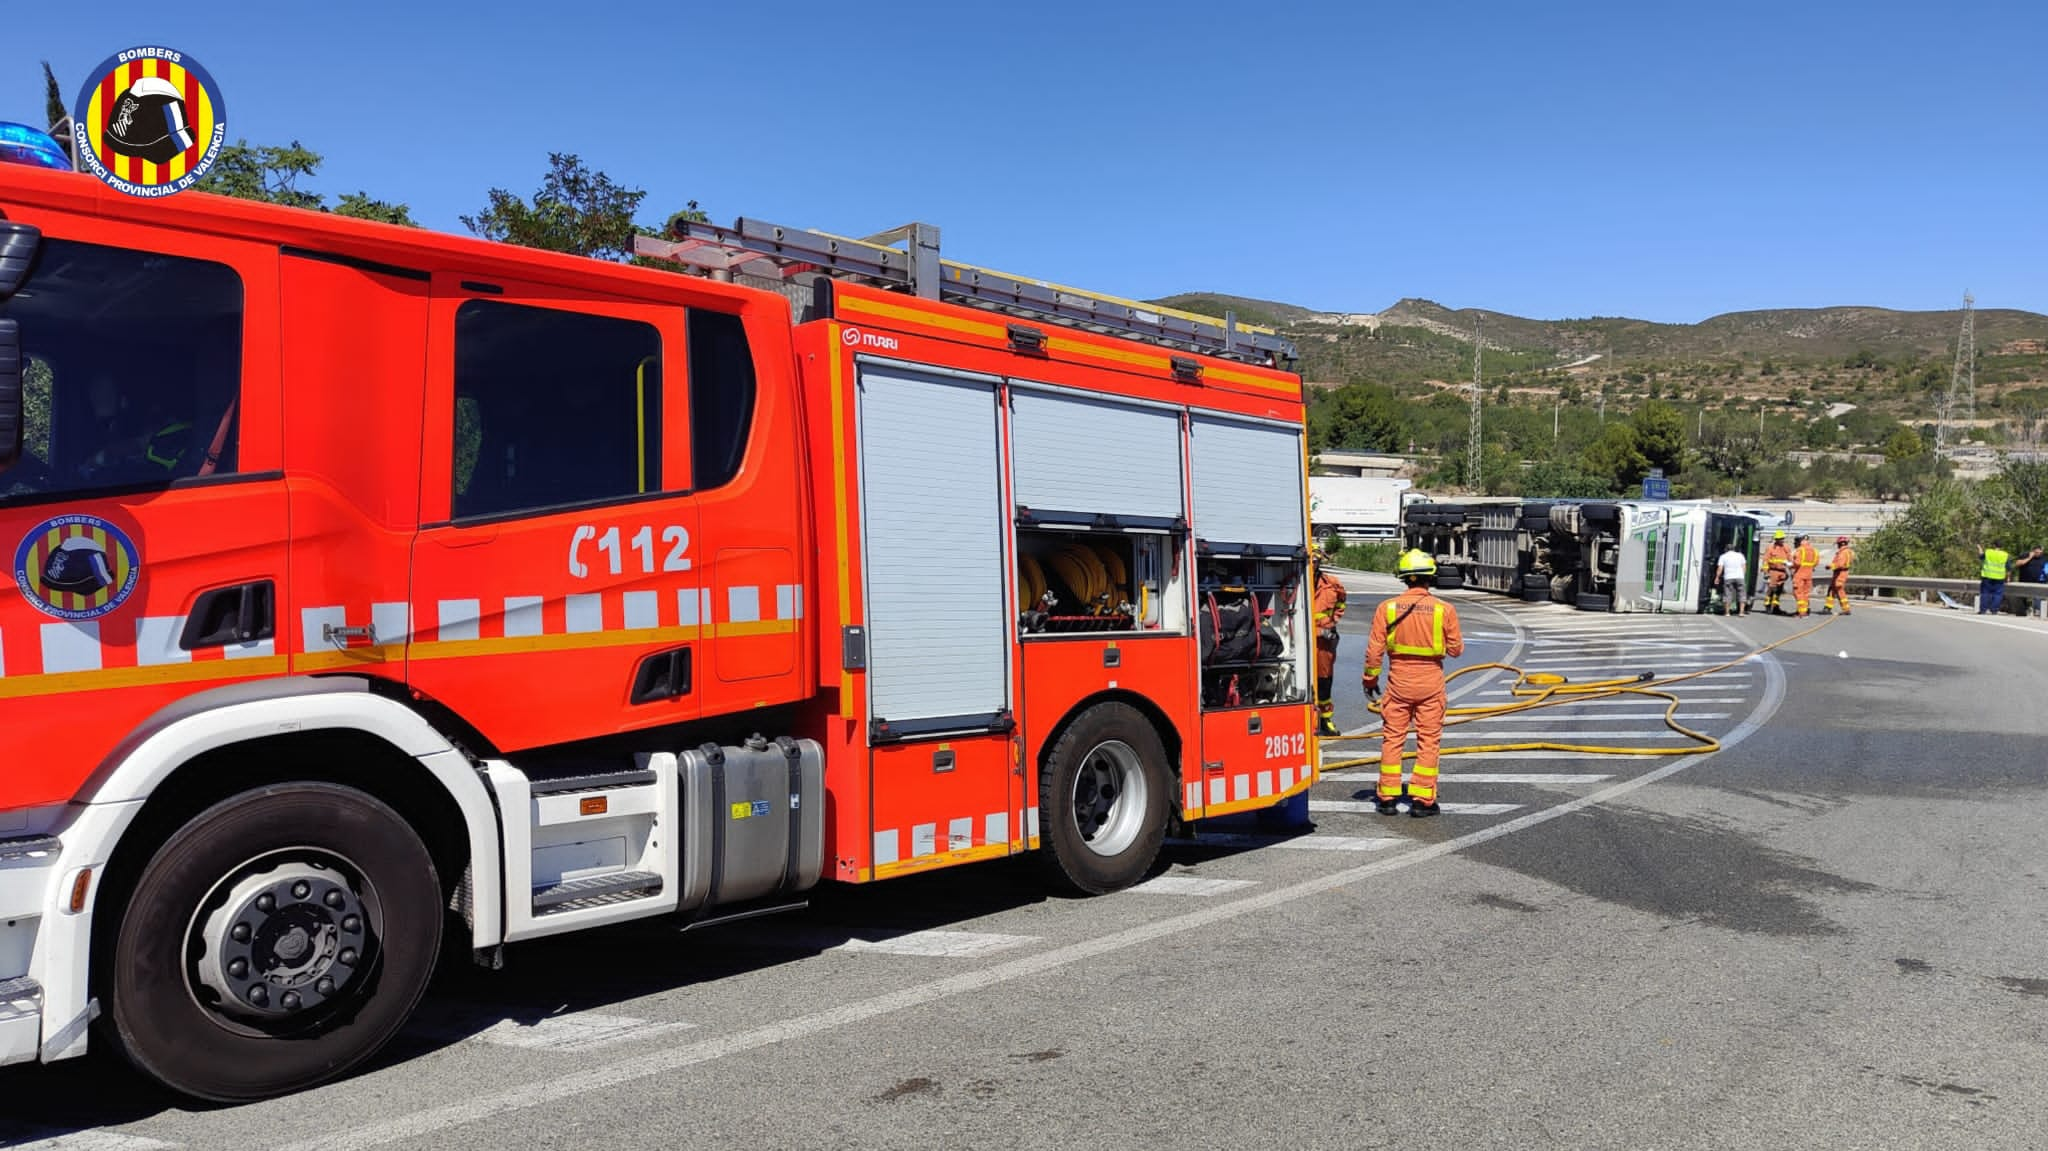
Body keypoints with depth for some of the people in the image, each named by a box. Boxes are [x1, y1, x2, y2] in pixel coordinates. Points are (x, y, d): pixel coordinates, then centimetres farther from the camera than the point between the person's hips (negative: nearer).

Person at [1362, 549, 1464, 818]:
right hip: (1431, 680, -1)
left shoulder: (1387, 608, -6)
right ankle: (1422, 799, 7)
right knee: (1428, 740, 6)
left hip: (1398, 680, 1)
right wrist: (1456, 641, 21)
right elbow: (1456, 649, -2)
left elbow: (1374, 649, -4)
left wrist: (1370, 679, 8)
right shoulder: (1444, 609, -8)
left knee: (1392, 738, 9)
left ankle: (1388, 797, 12)